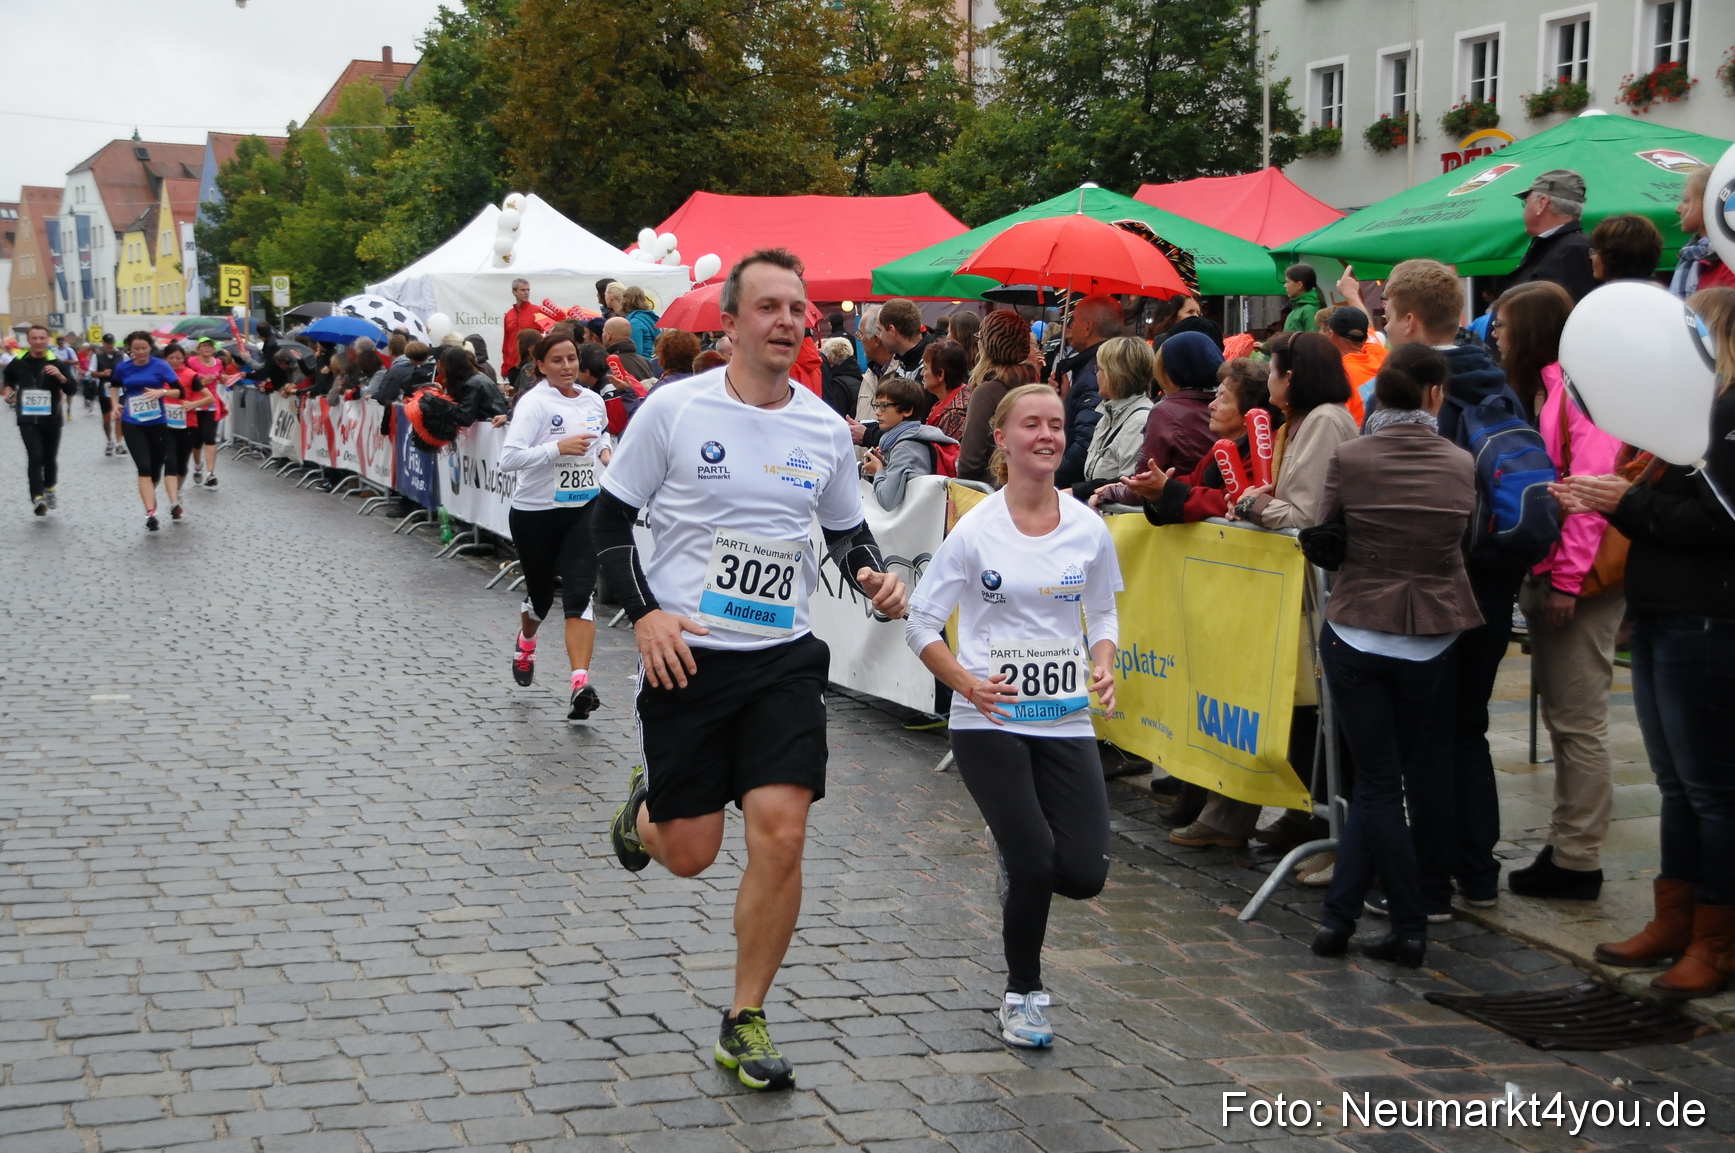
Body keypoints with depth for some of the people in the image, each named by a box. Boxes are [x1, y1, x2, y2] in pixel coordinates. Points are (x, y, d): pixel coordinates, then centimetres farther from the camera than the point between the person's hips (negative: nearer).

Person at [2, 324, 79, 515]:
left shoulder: (56, 363, -4)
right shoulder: (18, 363, 1)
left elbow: (73, 391, -10)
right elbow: (7, 380, 22)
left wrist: (61, 376, -26)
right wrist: (7, 390, 1)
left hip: (51, 420, 1)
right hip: (27, 419, -1)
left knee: (50, 458, 14)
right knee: (35, 456, -17)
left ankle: (49, 489, 41)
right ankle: (37, 498, -23)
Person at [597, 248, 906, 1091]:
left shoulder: (825, 429, 4)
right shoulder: (674, 410, -6)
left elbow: (847, 530, 18)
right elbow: (609, 518, 0)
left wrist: (872, 577, -3)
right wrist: (644, 612, -13)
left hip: (784, 658, 2)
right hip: (686, 654, -2)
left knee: (780, 834, -9)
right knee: (689, 853, 3)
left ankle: (744, 1023, 8)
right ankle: (645, 808, 43)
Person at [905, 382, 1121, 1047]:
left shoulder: (1089, 530, 2)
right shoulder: (976, 530, -7)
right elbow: (921, 622, -3)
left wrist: (1103, 668, -5)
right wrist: (968, 683, -17)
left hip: (1065, 720, 3)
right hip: (989, 722, -3)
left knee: (1083, 875, -6)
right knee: (1033, 868, -11)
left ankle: (1017, 850, 31)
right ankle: (1022, 996, 17)